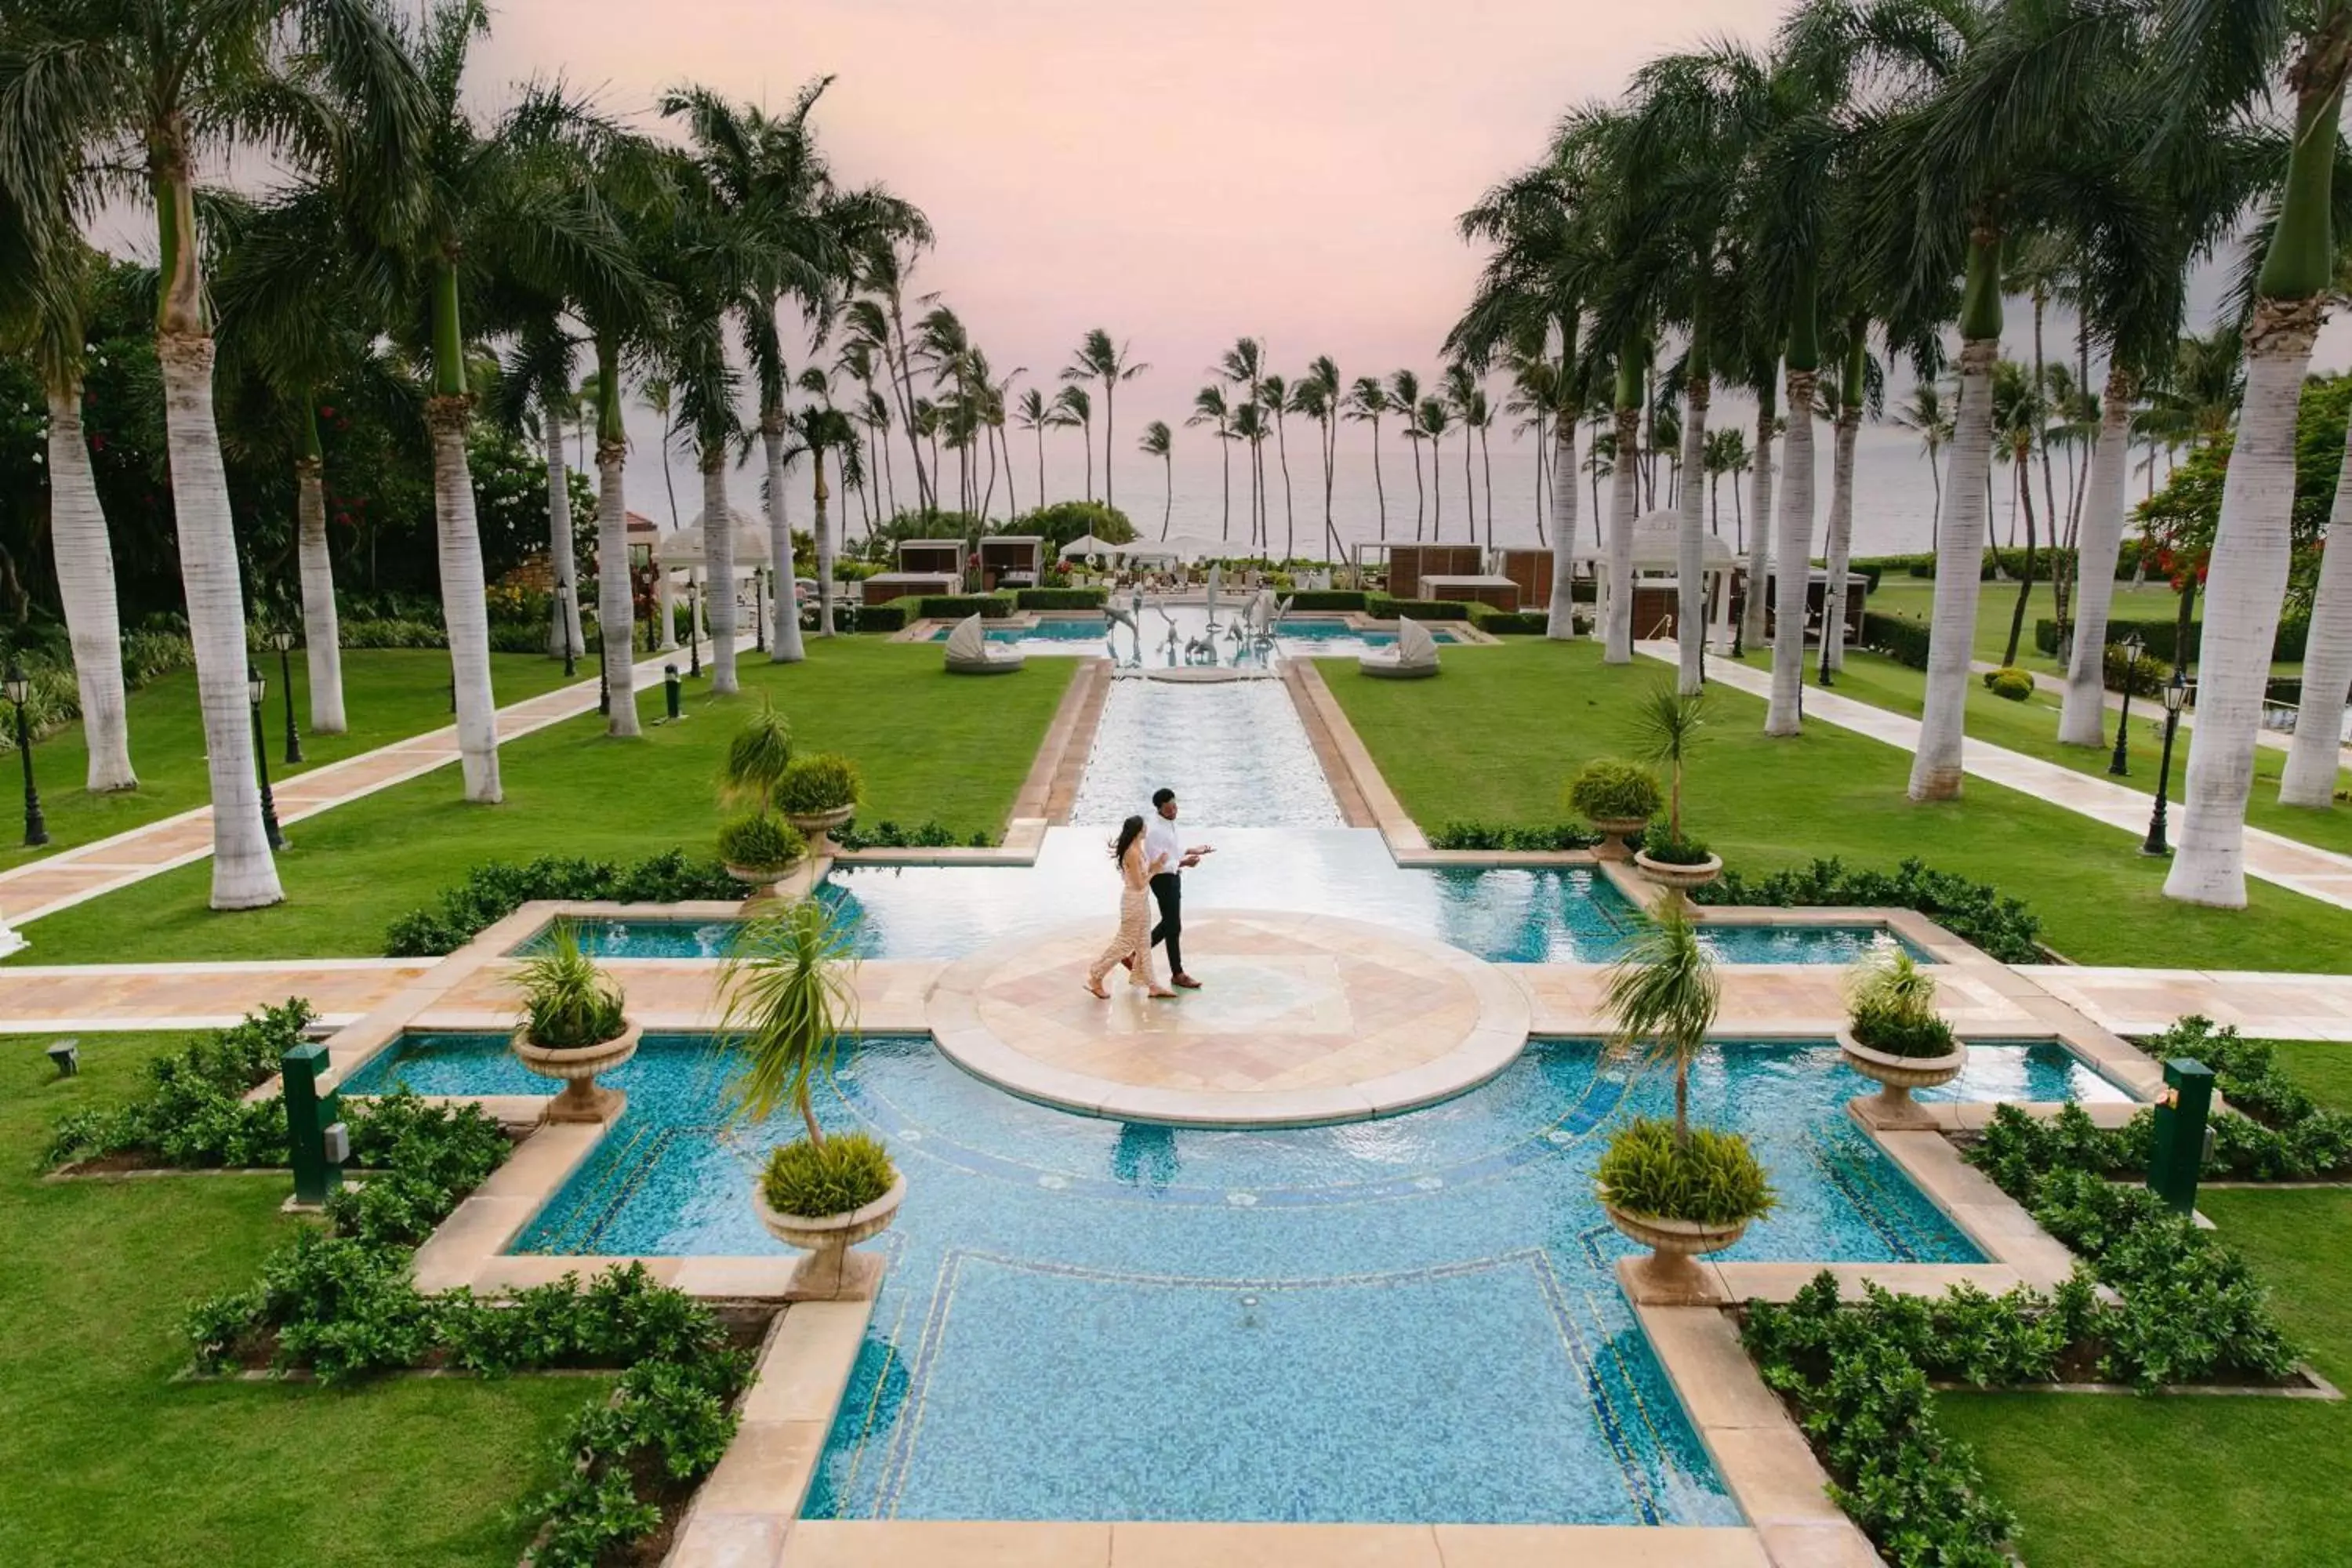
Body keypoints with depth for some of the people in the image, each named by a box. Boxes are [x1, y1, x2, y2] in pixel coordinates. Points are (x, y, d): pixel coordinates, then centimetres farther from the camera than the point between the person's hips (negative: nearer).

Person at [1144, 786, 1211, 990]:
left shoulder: (1169, 823, 5)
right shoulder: (1155, 831, -25)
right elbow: (1159, 864, -26)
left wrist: (1191, 850, 7)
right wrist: (1183, 863, -34)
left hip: (1172, 876, 10)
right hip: (1163, 879, -10)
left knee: (1169, 922, 19)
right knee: (1174, 927, -1)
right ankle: (1177, 974, 10)